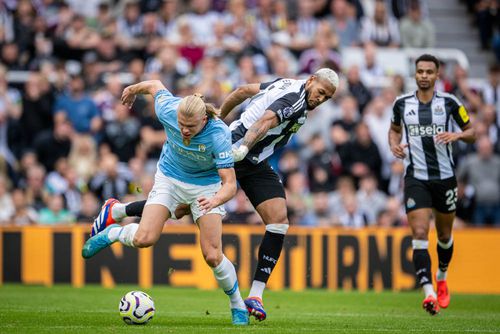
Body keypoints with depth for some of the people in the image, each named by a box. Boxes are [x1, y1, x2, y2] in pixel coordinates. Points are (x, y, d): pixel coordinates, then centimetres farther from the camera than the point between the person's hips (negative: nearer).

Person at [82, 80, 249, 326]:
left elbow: (230, 184, -34)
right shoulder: (167, 111, -26)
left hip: (206, 187, -2)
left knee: (212, 256, -12)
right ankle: (114, 233, 15)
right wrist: (132, 89, 18)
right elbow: (155, 85, -3)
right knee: (144, 239, -20)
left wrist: (215, 200, -55)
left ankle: (238, 306, 12)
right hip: (169, 179, 2)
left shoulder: (219, 136, -34)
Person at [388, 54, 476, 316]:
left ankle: (441, 277, 43)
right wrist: (394, 145, 0)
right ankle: (429, 293, -22)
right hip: (415, 178, 0)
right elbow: (394, 129, 21)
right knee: (420, 234, -16)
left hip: (445, 177, 1)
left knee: (444, 235, 14)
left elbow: (471, 133, 4)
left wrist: (456, 135, -17)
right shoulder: (402, 103, 2)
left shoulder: (449, 103, -3)